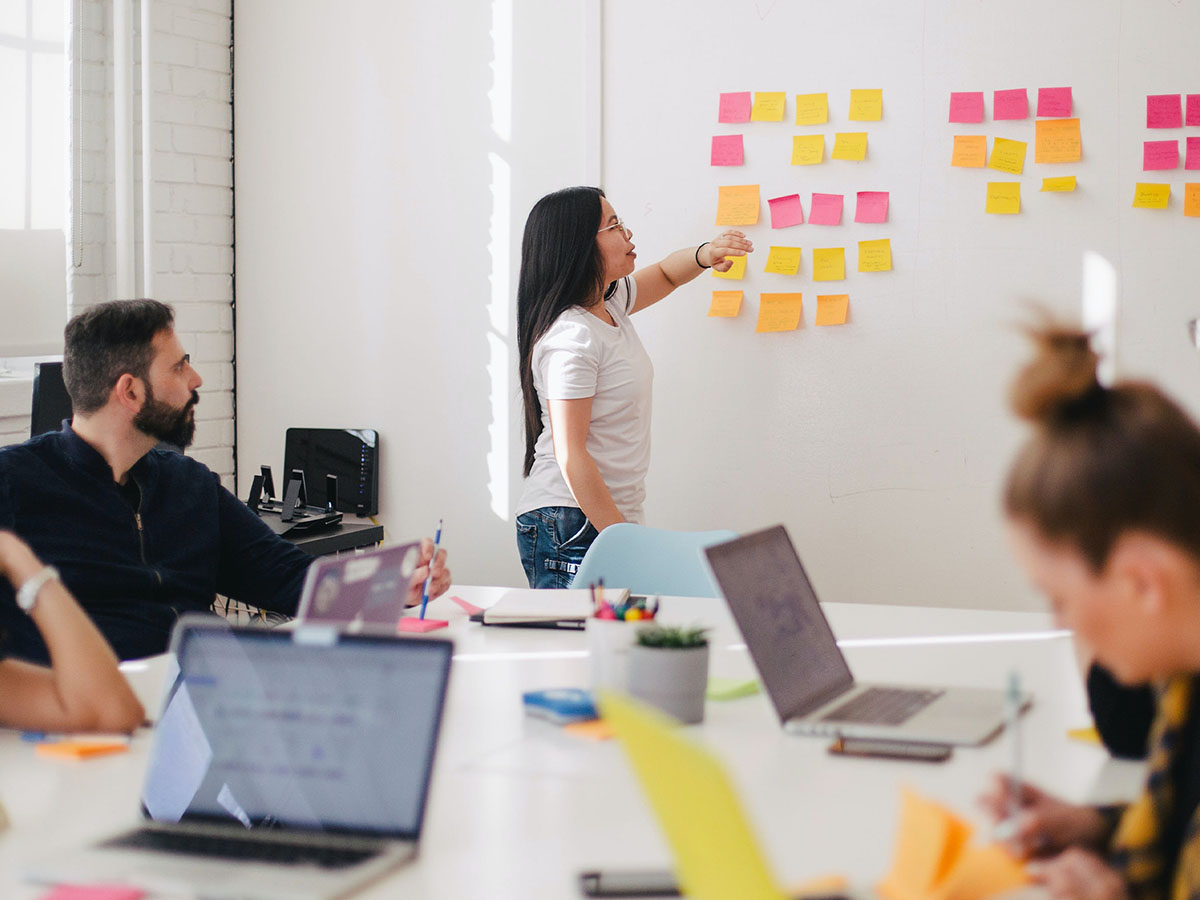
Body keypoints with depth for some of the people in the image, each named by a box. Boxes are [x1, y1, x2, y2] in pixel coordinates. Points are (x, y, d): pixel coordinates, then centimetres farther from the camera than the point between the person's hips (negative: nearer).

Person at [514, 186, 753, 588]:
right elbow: (570, 456, -20)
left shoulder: (609, 304, 9)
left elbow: (664, 275, 30)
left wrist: (704, 254, 7)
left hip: (610, 519, 9)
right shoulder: (571, 338, -18)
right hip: (572, 528, -9)